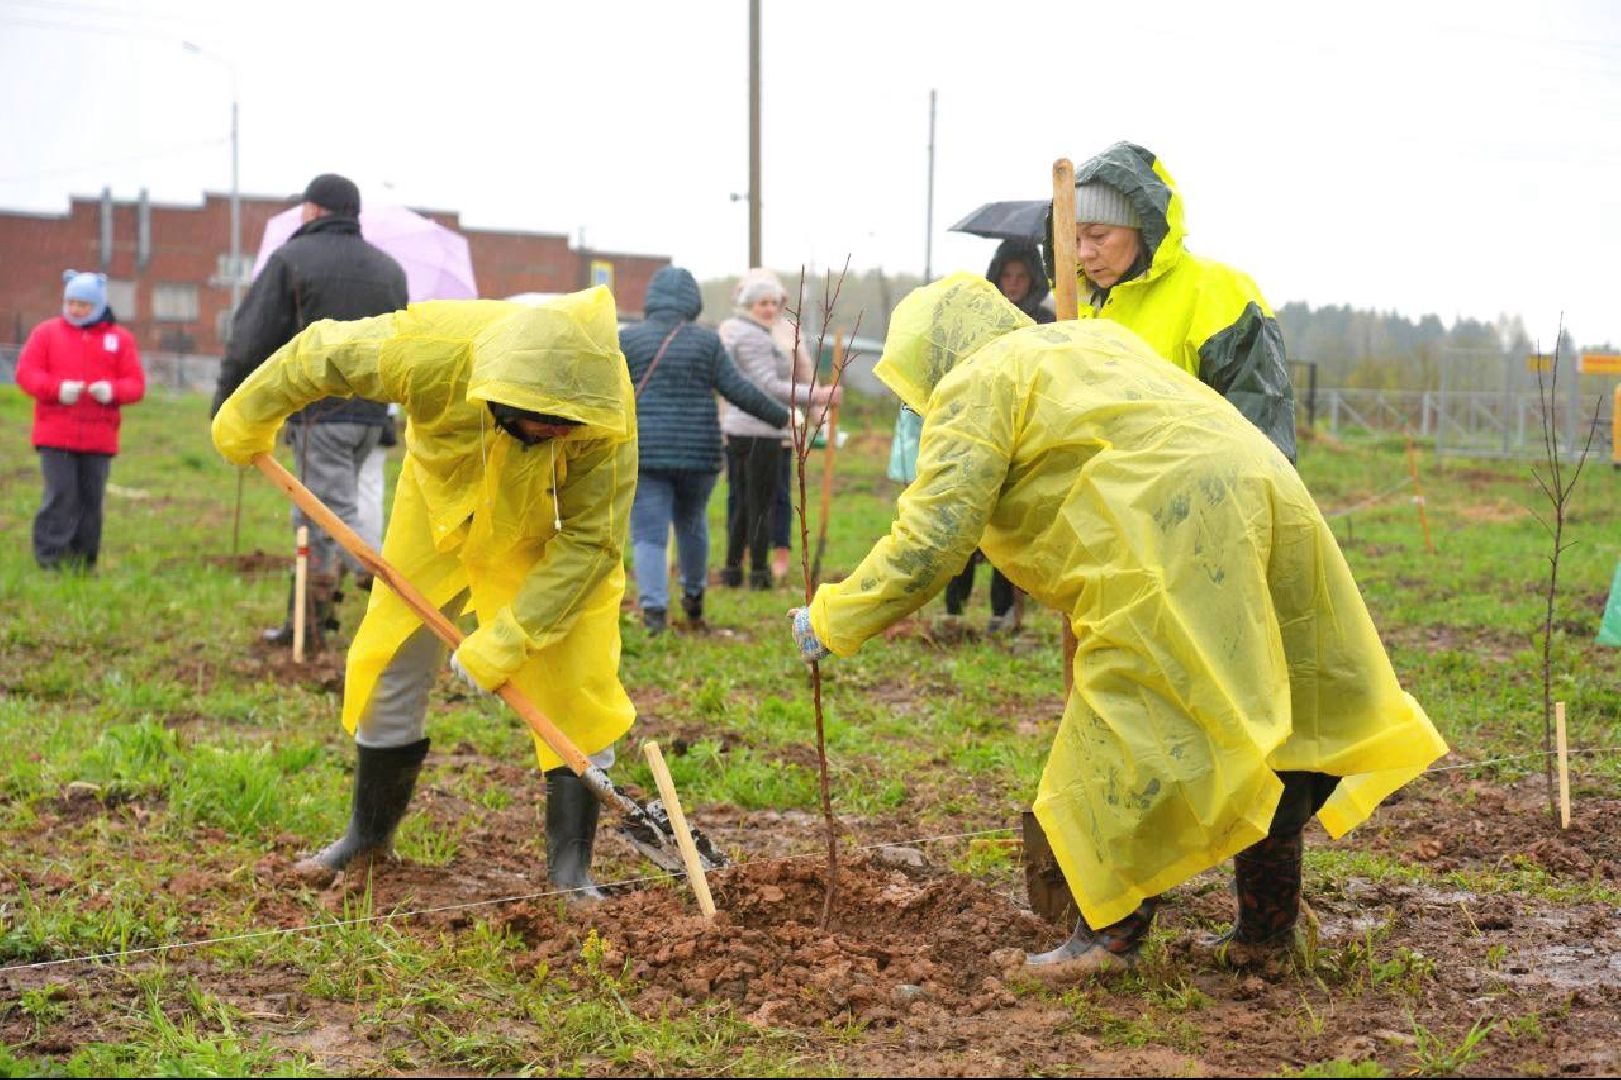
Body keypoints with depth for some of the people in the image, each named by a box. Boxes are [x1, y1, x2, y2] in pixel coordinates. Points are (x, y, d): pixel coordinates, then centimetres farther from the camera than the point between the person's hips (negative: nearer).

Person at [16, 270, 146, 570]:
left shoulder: (120, 338, 9)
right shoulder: (47, 332, 7)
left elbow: (136, 384, 4)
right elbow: (25, 373, 0)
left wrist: (112, 390, -17)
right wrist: (58, 388, -17)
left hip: (99, 438, 1)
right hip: (55, 435, -1)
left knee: (91, 500, 4)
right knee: (60, 496, -7)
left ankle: (84, 563, 12)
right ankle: (50, 560, -2)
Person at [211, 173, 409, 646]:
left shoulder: (291, 259, -5)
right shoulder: (389, 268, 15)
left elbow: (252, 340, -6)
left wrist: (225, 404, 3)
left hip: (317, 411, -7)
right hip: (371, 412, 7)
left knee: (336, 515, -7)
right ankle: (306, 620, 20)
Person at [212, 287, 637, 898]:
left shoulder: (607, 416, -39)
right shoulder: (433, 351, -39)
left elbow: (591, 541, -29)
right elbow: (318, 354, -20)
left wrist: (510, 637, -34)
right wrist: (249, 419, -3)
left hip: (549, 541, -1)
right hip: (442, 508, 2)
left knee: (576, 689, -11)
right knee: (391, 665, 7)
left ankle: (570, 868, 0)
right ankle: (369, 835, 26)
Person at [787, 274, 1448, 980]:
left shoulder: (976, 385, 6)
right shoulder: (1092, 339, 30)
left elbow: (930, 541, -1)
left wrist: (833, 619, 7)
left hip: (1169, 535, -9)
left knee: (1128, 736, 1)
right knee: (1256, 726, 16)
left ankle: (1111, 933, 7)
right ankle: (1267, 927, 26)